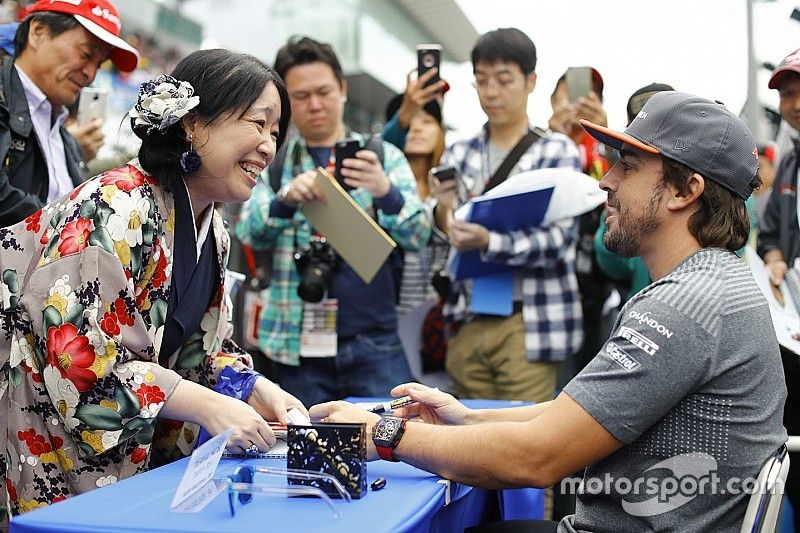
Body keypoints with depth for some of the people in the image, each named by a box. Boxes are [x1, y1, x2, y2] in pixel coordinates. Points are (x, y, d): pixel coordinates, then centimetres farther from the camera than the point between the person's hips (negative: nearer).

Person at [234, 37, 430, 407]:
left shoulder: (384, 155, 6)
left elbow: (417, 234, -4)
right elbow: (249, 233, -5)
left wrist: (385, 191, -25)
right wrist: (286, 198, -26)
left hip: (375, 341, 0)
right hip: (296, 345, 1)